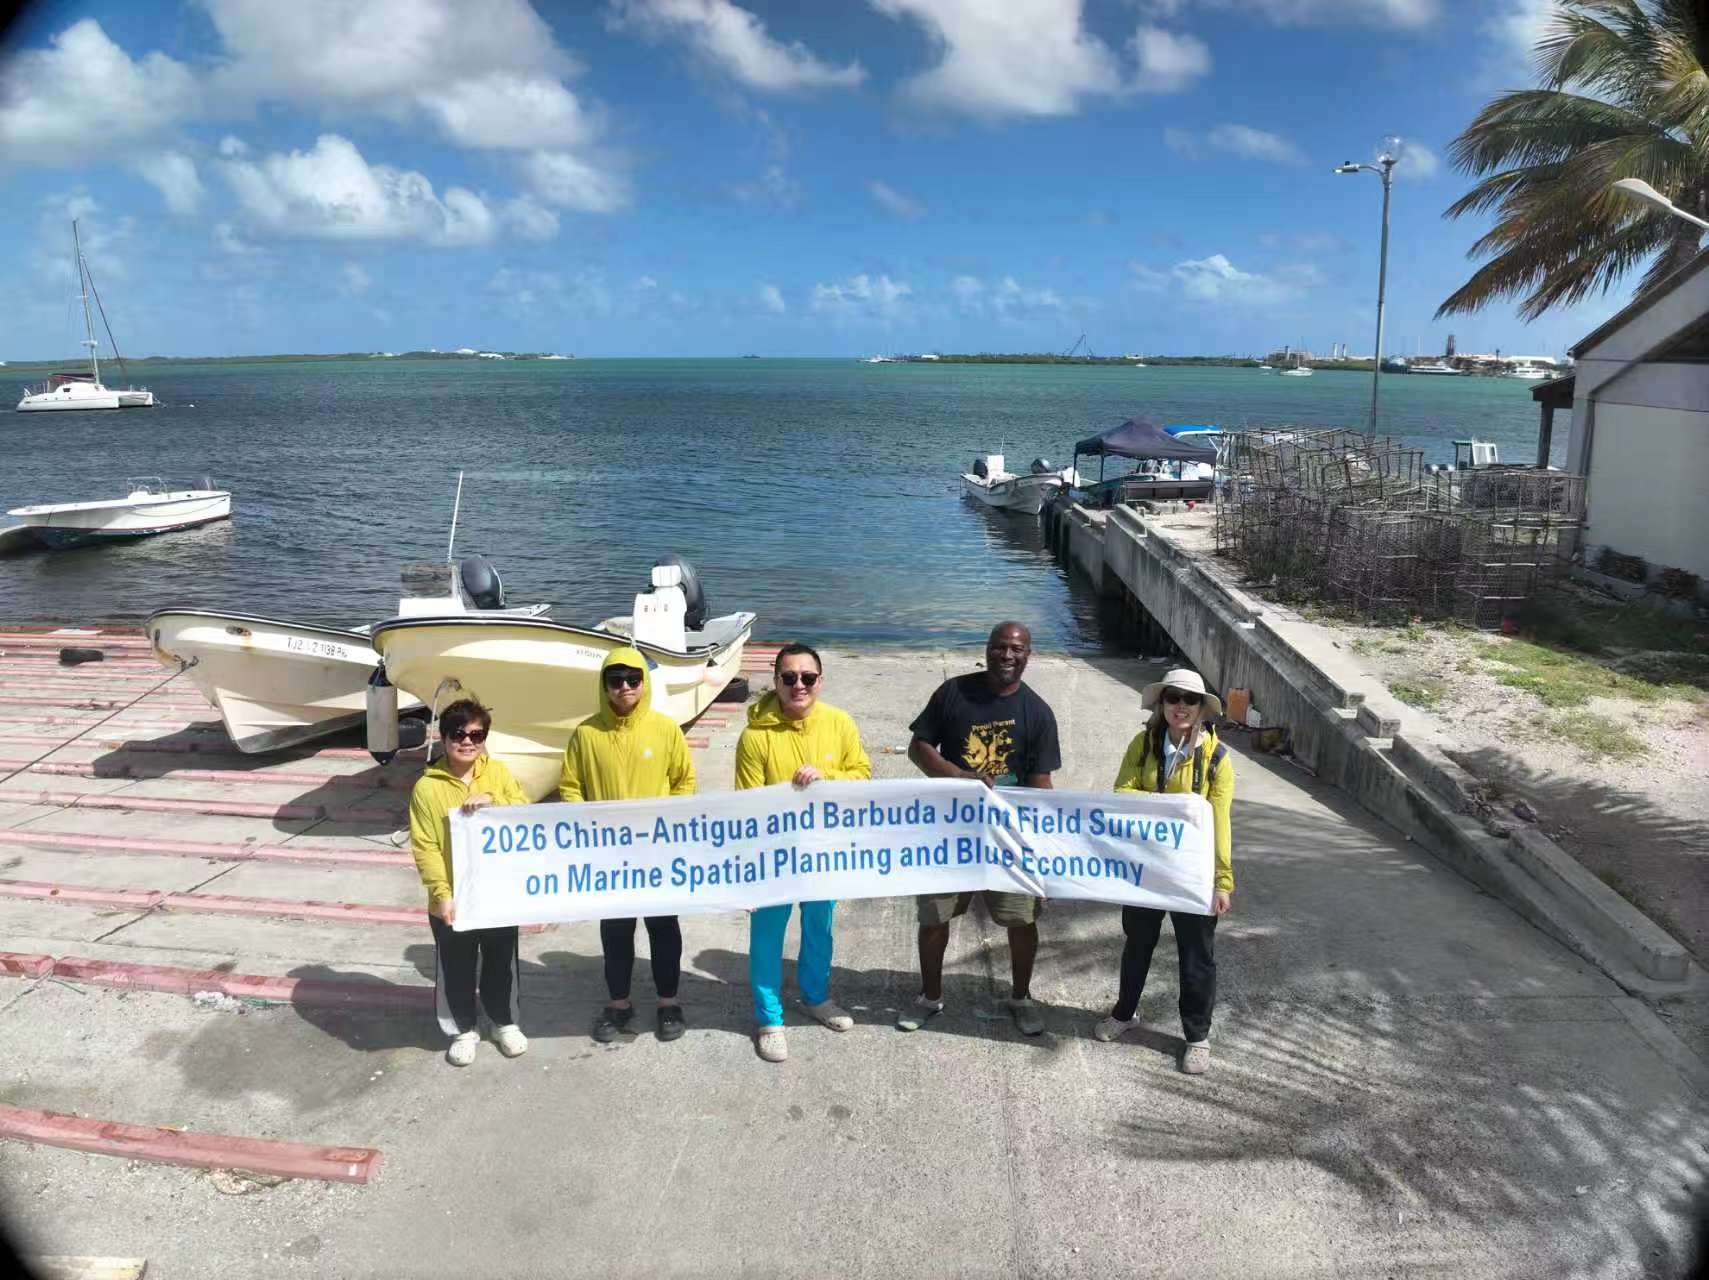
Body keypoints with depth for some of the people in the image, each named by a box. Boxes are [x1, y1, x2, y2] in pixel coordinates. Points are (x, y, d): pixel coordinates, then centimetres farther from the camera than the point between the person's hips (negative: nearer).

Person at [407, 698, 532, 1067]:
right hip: (453, 900, -2)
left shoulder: (498, 772, -1)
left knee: (502, 965, 18)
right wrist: (442, 894, -17)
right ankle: (464, 1029, 34)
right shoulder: (427, 787, -10)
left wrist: (491, 802, -22)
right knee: (457, 971, 14)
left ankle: (506, 1022, 38)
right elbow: (424, 847, -11)